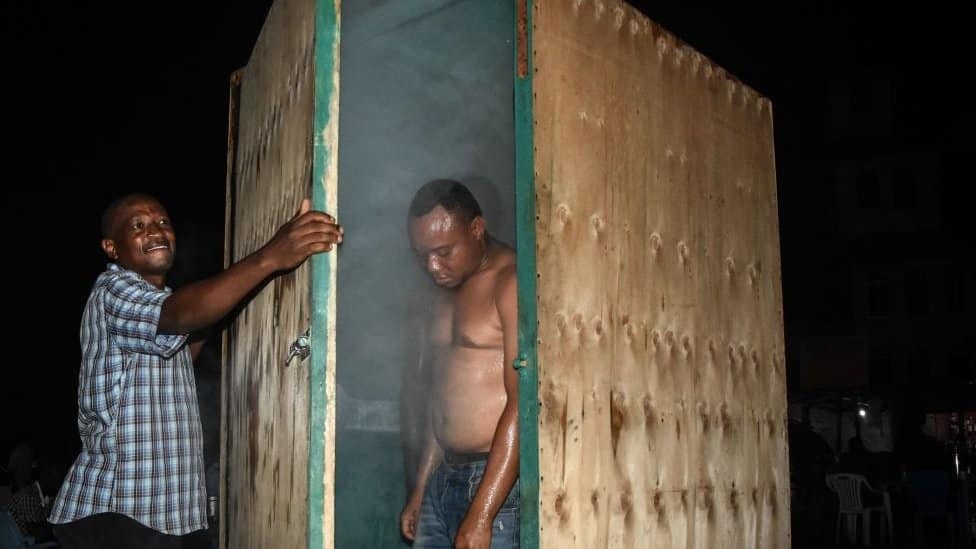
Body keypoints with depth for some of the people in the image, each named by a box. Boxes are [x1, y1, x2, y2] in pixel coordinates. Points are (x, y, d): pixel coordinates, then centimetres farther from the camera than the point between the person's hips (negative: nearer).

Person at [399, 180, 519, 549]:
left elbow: (523, 405, -18)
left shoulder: (512, 284, -12)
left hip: (499, 483, -8)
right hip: (443, 481, 8)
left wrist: (480, 516, -20)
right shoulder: (445, 296, 17)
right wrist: (420, 492, 19)